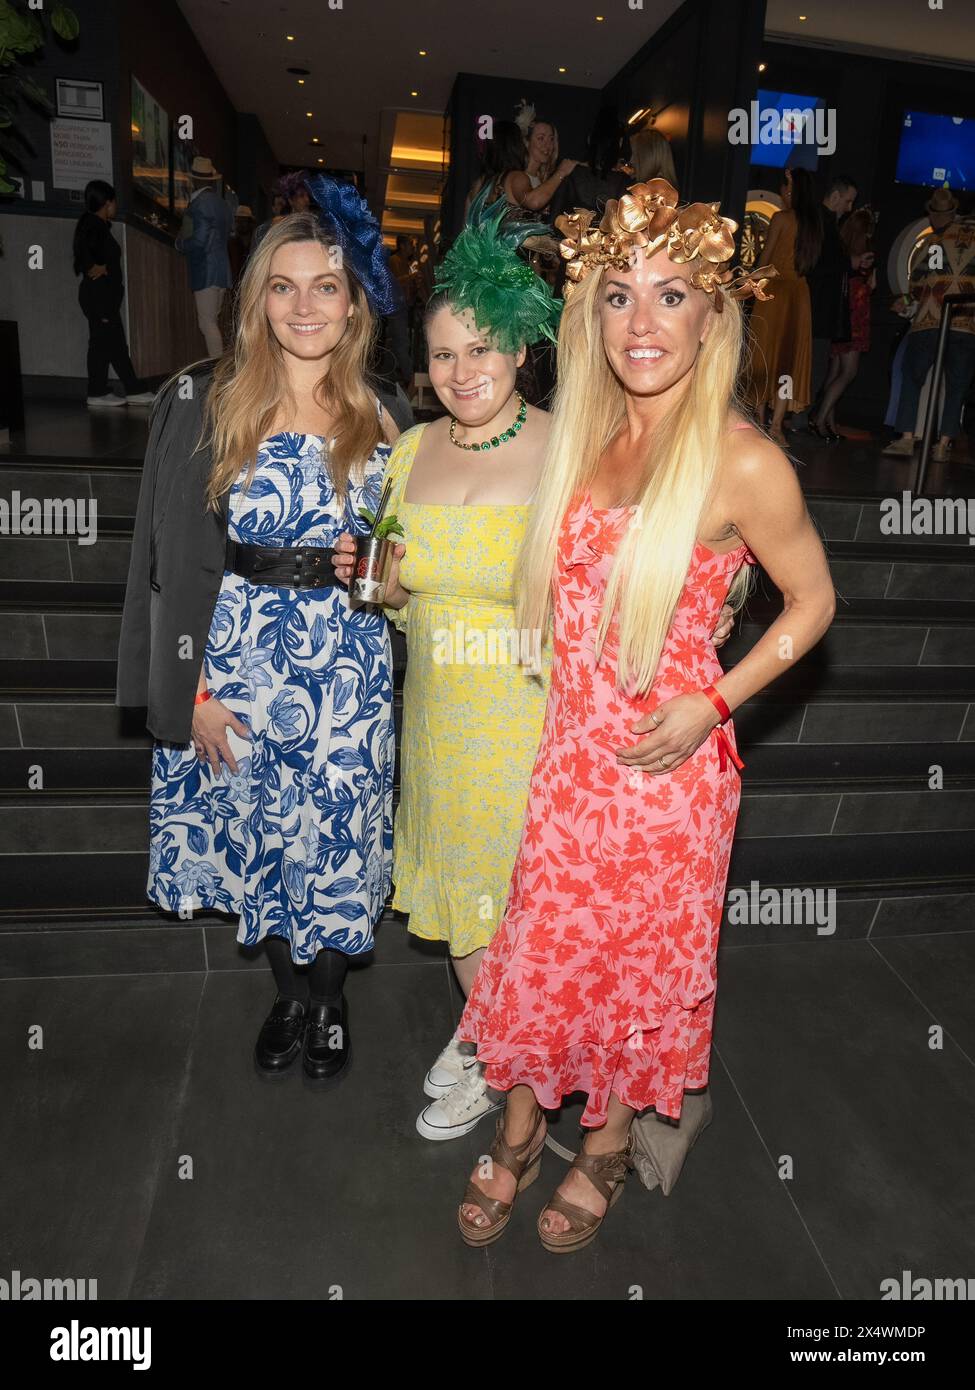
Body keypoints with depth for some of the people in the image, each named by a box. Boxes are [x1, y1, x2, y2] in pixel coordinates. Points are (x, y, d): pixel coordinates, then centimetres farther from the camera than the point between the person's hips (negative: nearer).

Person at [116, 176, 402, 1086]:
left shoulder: (378, 418, 5)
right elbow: (172, 555, -6)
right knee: (256, 834, 12)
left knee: (336, 839, 8)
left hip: (346, 664, 1)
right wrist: (190, 687, -10)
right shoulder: (203, 403, -4)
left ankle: (328, 996, 34)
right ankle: (290, 995, 37)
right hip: (238, 659, -1)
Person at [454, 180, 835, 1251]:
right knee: (539, 941, 15)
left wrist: (713, 703, -13)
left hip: (663, 760, -5)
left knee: (641, 956, 14)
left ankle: (608, 1144, 42)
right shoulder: (582, 439, 4)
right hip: (565, 743, 5)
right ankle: (518, 1133, 41)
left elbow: (812, 601, -4)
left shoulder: (743, 462, -15)